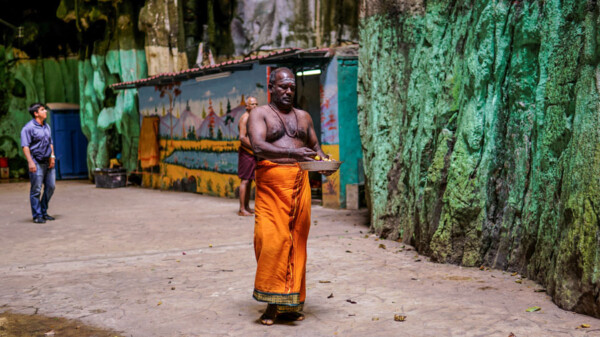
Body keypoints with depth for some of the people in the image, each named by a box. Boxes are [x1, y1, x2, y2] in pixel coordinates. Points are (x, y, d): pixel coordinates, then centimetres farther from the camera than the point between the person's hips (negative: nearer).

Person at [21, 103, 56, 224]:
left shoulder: (46, 126, 15)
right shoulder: (28, 127, -9)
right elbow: (25, 146, -13)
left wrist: (52, 157, 10)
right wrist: (30, 162, -20)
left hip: (48, 162, 7)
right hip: (36, 163, -7)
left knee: (50, 187, 9)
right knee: (36, 190, -2)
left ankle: (44, 212, 22)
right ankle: (37, 215, 4)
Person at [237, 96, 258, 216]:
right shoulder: (245, 118, -11)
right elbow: (242, 137, -21)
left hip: (253, 153, 10)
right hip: (246, 152, -10)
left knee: (249, 180, 12)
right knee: (245, 180, -10)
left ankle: (247, 207, 19)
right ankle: (242, 209, -9)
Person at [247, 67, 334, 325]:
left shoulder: (303, 117, 21)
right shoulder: (260, 114, 5)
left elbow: (315, 146, 26)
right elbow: (258, 146, -12)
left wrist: (323, 160, 1)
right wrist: (291, 153, -27)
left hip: (299, 182, 4)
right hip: (271, 181, -4)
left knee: (297, 241, 3)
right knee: (272, 240, -12)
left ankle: (291, 304, 10)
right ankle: (272, 303, -4)